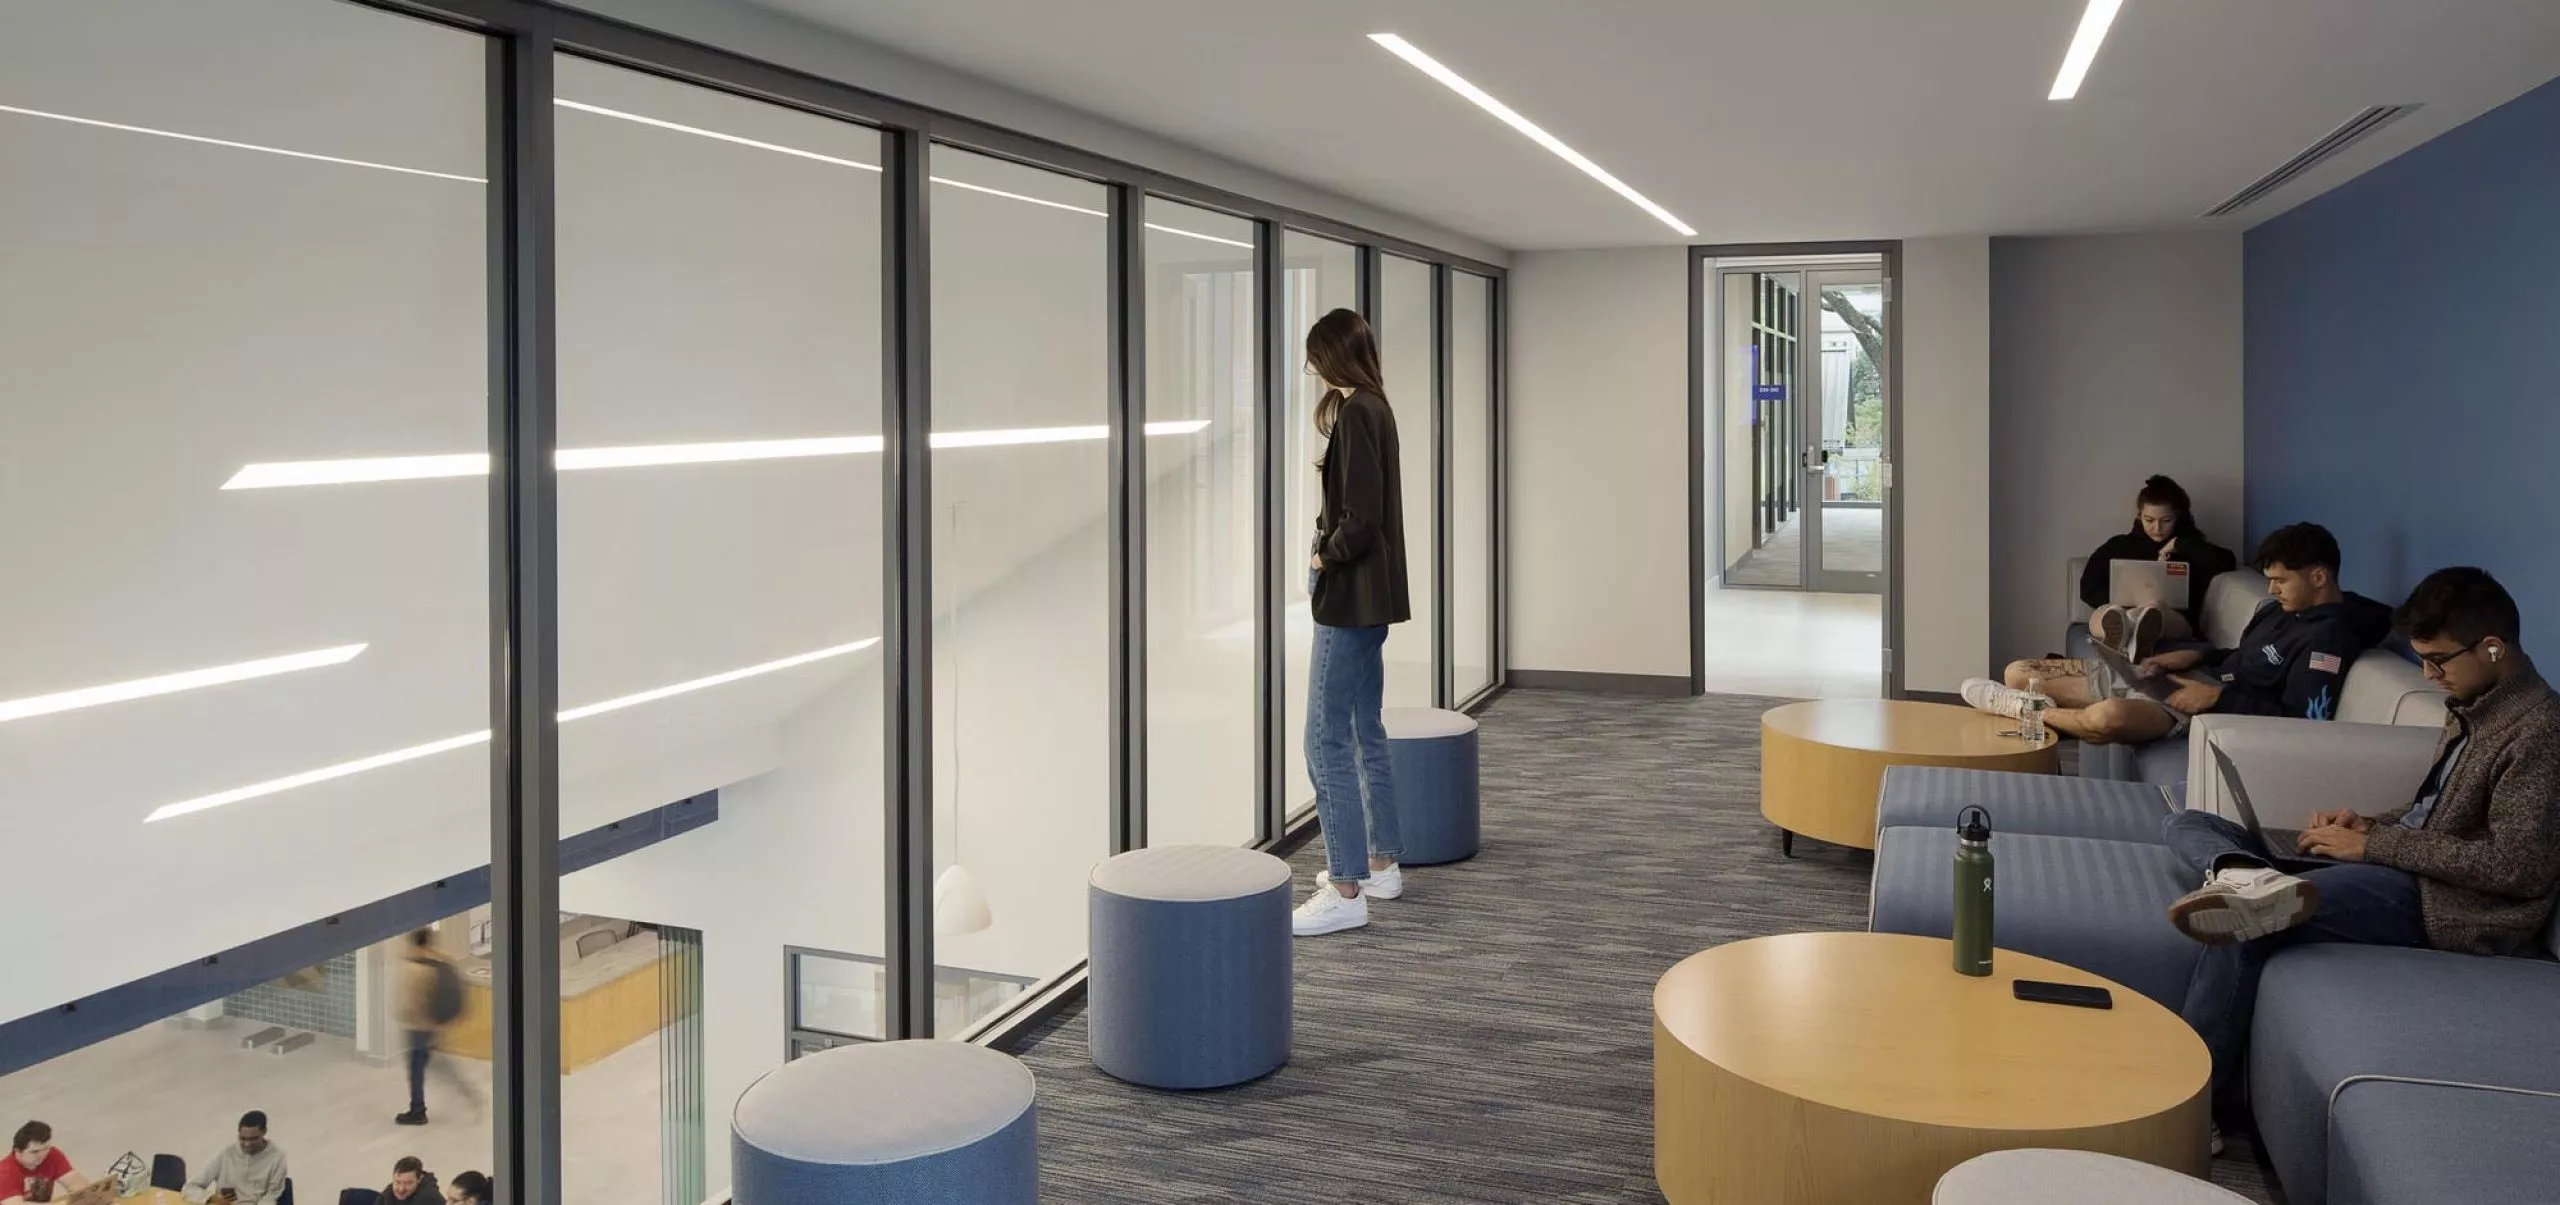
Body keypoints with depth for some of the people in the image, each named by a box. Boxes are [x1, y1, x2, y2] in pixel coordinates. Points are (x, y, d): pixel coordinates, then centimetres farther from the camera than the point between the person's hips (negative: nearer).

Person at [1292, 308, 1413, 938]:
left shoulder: (1356, 414, -17)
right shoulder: (1375, 409, 12)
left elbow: (1361, 519, -22)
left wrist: (1324, 558, -6)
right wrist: (1332, 549, 6)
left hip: (1351, 598, -10)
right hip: (1371, 597, 10)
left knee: (1327, 742, -8)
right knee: (1366, 733, 17)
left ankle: (1346, 890, -5)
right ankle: (1380, 863, 27)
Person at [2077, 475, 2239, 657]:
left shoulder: (2189, 550, 23)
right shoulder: (2118, 546, 24)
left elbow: (2227, 562, 3)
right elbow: (2088, 590, 13)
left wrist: (2180, 544, 5)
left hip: (2174, 619, -1)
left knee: (2150, 615, -40)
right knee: (2111, 614, -38)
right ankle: (2117, 631, -76)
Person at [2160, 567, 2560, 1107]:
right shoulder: (2470, 707, 14)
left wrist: (2374, 845, -18)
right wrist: (2369, 825, 3)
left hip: (2450, 906, -10)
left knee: (2247, 926, -31)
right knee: (2187, 826, 1)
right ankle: (2250, 878, -34)